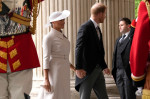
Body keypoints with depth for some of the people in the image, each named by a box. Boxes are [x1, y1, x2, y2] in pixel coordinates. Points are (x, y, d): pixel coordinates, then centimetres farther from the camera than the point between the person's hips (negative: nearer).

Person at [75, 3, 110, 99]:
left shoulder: (97, 28, 15)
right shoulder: (85, 27, -12)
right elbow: (79, 48, -20)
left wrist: (104, 66, 29)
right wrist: (79, 68, -27)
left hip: (98, 70, 9)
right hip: (87, 70, -9)